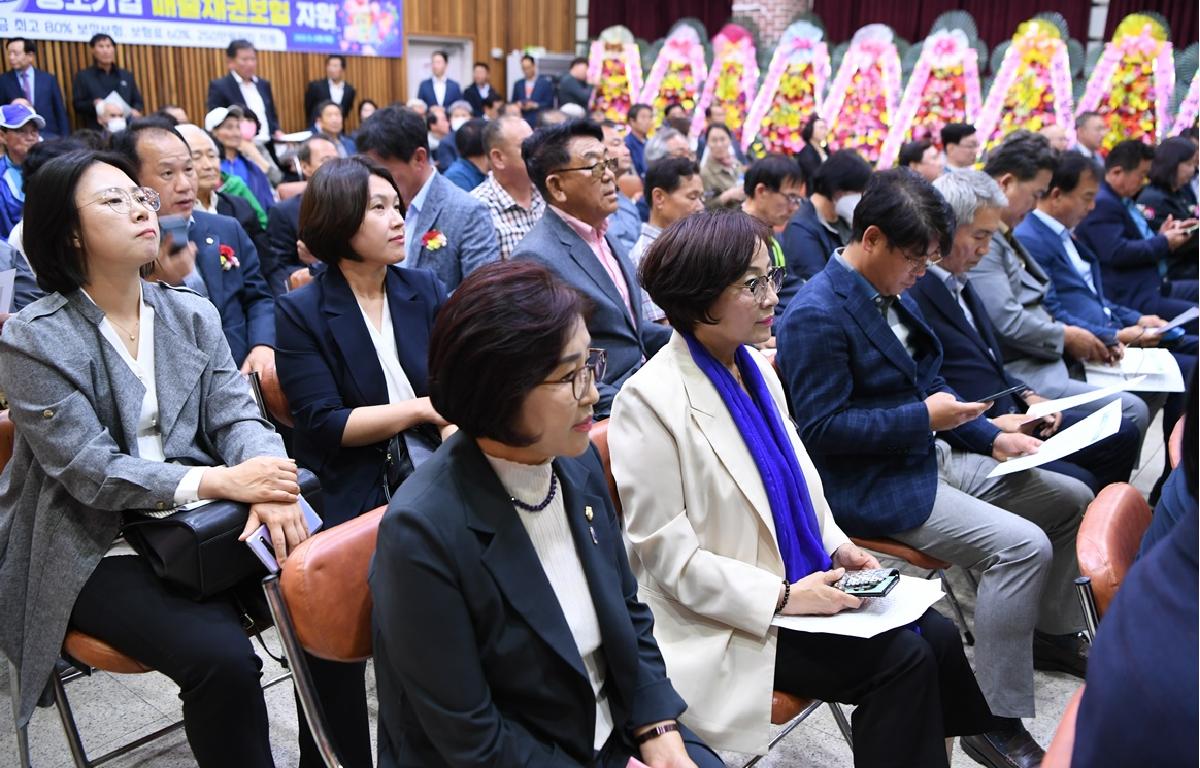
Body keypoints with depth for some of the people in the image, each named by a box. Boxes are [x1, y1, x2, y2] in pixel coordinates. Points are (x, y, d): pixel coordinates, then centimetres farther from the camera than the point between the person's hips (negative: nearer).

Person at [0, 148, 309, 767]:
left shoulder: (192, 315, 7)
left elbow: (236, 415, 0)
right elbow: (87, 467, -15)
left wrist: (269, 490, -23)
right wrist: (221, 481, -26)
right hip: (98, 551, -4)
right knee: (223, 656, -27)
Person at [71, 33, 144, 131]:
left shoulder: (127, 75, 21)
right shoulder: (83, 76, 11)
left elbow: (138, 102, 20)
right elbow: (77, 105, 5)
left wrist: (136, 110, -4)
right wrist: (93, 104, -15)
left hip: (126, 130, 3)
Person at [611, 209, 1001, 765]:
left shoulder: (755, 367, 4)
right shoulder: (650, 401, -20)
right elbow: (665, 554, -19)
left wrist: (836, 547, 1)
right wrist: (783, 597, -20)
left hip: (805, 583, 8)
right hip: (725, 625, -7)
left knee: (935, 635, -4)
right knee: (899, 660, -15)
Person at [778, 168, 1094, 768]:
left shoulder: (891, 294, 10)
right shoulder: (816, 315, -19)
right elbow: (821, 427, -22)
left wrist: (992, 438, 7)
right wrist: (924, 417, -21)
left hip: (931, 456, 10)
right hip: (871, 486, -10)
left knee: (1071, 498, 12)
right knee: (1022, 544, -23)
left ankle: (1052, 632, 33)